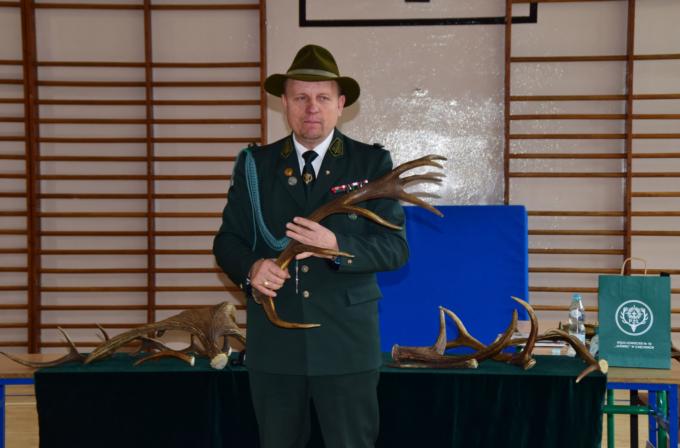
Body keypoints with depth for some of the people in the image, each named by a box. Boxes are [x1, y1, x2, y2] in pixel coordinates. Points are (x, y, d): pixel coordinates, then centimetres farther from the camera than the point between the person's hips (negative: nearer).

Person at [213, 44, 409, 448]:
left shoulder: (372, 164, -1)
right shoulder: (255, 165, 5)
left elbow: (396, 247, -6)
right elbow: (228, 239, 7)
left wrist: (336, 246, -24)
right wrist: (251, 268, -16)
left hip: (347, 344, -2)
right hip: (273, 343, 2)